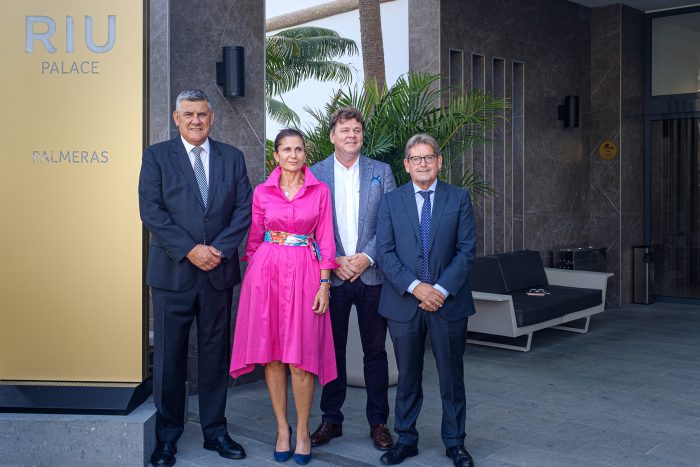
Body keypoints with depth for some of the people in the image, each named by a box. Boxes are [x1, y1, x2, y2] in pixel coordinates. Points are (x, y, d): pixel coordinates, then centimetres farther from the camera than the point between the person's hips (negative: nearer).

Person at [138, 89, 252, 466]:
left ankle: (215, 431, 22)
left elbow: (244, 209, 3)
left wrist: (219, 249, -10)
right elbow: (151, 211, -7)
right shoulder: (156, 156, 3)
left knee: (215, 353, 10)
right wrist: (189, 250, -15)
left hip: (219, 271, 2)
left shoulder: (232, 157, 10)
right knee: (169, 355, 4)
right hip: (172, 272, -2)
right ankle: (167, 436, 18)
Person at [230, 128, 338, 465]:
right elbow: (254, 239, 11)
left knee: (301, 355, -3)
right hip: (267, 273, 1)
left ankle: (302, 431, 11)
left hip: (305, 273, -1)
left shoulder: (320, 191, 4)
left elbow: (326, 240, 2)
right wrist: (256, 272, 5)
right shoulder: (262, 192, 6)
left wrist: (324, 285, -4)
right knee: (272, 353, 3)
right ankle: (282, 428, 16)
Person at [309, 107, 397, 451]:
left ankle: (378, 422, 18)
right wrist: (334, 261, -9)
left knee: (375, 351, 7)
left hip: (372, 274, 0)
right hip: (331, 276, 0)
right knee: (333, 350, 8)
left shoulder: (381, 172, 6)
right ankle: (331, 419, 21)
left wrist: (367, 257, -10)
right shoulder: (315, 174, 4)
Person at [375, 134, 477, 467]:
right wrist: (415, 287, -14)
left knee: (452, 376, 9)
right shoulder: (391, 201, 4)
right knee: (407, 376, 10)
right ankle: (406, 440, 25)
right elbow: (384, 252, -3)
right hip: (404, 301, 0)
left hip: (448, 300, 0)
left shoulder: (459, 199, 3)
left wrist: (442, 289, -13)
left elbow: (466, 250, -2)